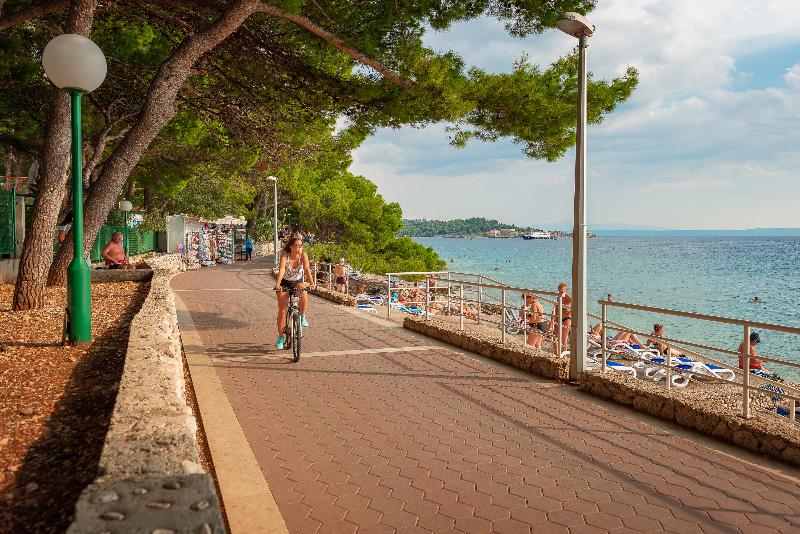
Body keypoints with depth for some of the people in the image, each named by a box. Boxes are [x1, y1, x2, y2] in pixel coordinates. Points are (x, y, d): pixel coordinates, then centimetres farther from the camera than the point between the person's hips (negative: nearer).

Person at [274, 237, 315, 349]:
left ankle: (302, 316, -6)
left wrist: (311, 282, -41)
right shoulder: (285, 256, -23)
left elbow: (307, 268, -27)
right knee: (282, 310, -7)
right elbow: (281, 270, -37)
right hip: (285, 283, -1)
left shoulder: (303, 255, -18)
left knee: (304, 295, -34)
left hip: (298, 282, 1)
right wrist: (277, 284, -52)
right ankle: (280, 337, 5)